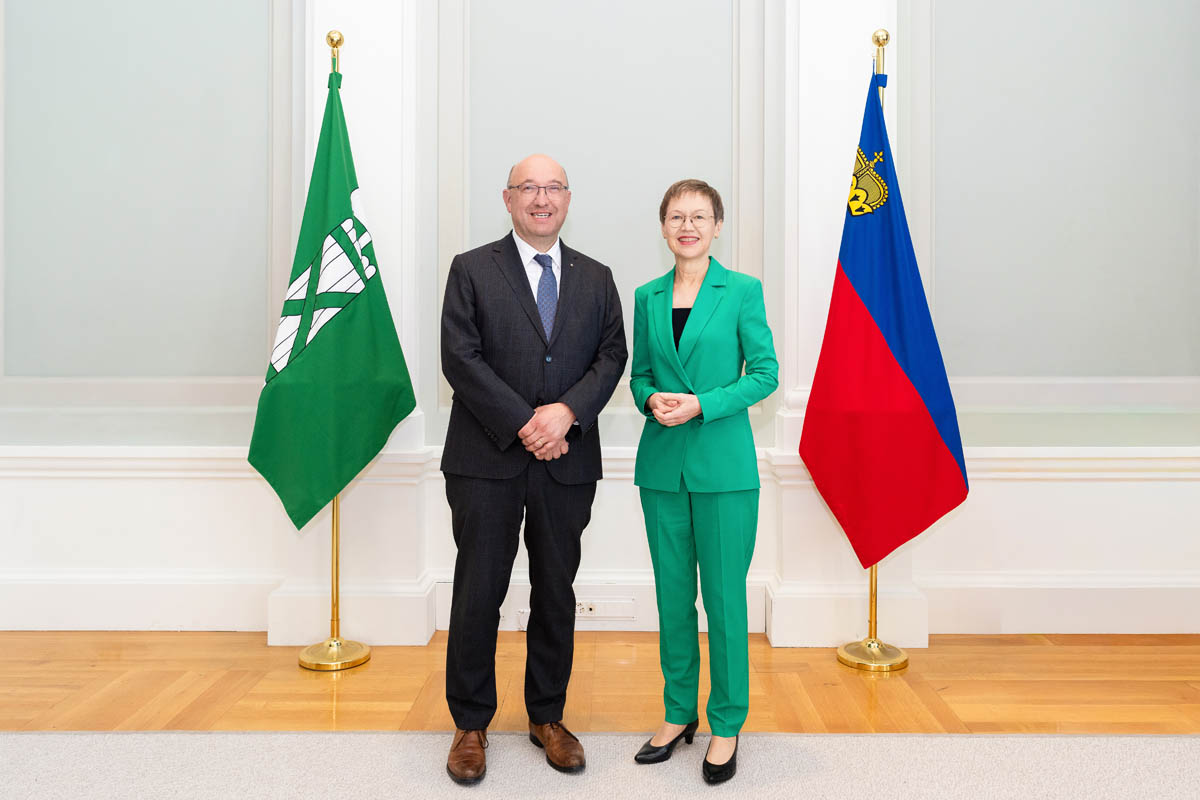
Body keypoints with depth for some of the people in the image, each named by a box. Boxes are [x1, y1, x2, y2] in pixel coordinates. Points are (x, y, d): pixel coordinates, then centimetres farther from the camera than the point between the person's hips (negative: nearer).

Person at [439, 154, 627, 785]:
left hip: (567, 462, 3)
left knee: (557, 594, 11)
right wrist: (524, 425, -14)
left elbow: (612, 355, 4)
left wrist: (566, 411, -14)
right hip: (487, 460, -2)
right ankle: (471, 724, 22)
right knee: (478, 594, 5)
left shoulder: (596, 278, 12)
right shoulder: (471, 270, 3)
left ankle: (548, 716, 28)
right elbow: (460, 357, -7)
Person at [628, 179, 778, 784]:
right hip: (662, 462, 4)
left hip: (723, 464, -3)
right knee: (672, 595, 12)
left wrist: (702, 405, -16)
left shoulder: (742, 290, -2)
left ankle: (726, 725, 20)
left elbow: (765, 373, -4)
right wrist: (652, 399, -8)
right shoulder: (647, 297, 9)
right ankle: (678, 713, 28)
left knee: (724, 597, 2)